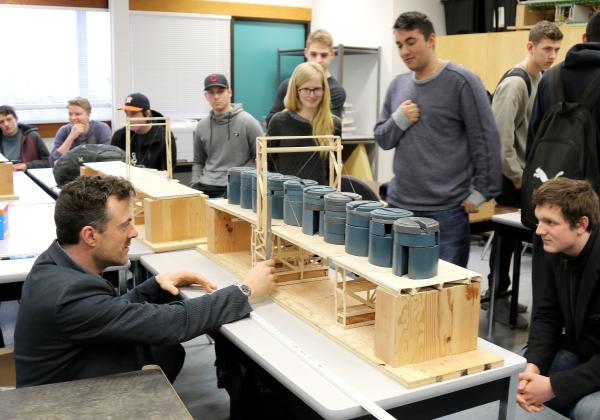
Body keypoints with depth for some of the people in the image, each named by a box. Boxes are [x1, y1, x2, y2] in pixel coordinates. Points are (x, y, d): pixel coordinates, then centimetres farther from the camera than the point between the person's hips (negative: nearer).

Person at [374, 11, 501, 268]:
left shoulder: (461, 81, -8)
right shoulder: (398, 85, 10)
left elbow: (485, 140, -7)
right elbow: (382, 138, 14)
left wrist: (481, 191, -9)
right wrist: (398, 119, -6)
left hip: (446, 209, -5)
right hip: (399, 204, 6)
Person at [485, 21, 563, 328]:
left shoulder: (541, 80, 10)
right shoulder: (515, 83, -17)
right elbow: (500, 135, -23)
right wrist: (517, 175, -16)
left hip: (526, 172, 8)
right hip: (511, 177, -8)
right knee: (507, 236, 0)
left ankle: (498, 292, 26)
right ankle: (496, 298, 11)